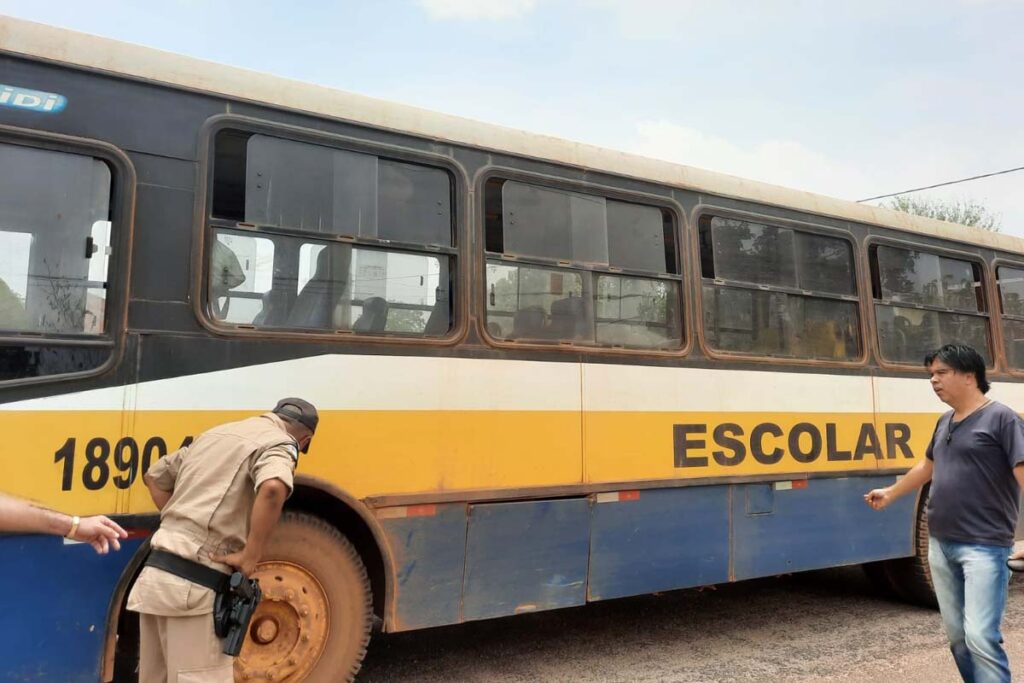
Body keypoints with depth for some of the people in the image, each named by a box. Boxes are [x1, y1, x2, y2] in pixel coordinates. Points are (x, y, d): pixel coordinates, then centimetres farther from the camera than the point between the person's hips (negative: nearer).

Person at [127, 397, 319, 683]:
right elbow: (272, 489, -29)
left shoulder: (216, 433, 20)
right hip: (194, 585, -8)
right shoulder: (280, 443, -5)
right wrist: (250, 557, -19)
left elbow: (154, 476, 31)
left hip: (154, 573, 8)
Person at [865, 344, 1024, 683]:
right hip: (940, 545, 7)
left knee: (981, 637, -13)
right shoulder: (945, 423, 14)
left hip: (983, 547, -7)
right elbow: (927, 467, 29)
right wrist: (890, 493, 37)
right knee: (957, 636, 13)